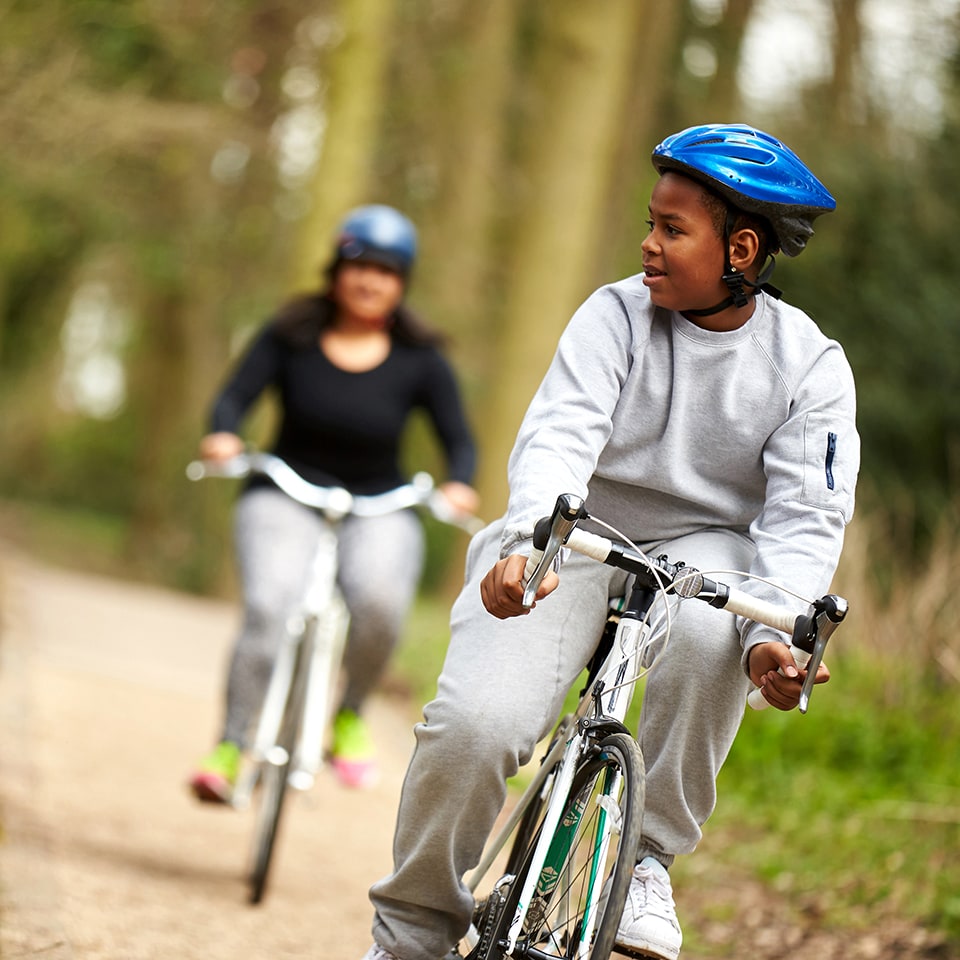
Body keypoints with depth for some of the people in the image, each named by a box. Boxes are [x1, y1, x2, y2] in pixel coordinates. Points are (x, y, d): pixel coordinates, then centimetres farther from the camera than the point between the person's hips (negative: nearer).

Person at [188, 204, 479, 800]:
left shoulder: (420, 360, 1)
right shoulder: (291, 336, -1)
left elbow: (459, 438, 1)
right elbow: (237, 397, -5)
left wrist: (459, 483, -21)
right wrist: (224, 435, -28)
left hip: (378, 510, 0)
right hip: (287, 498, 0)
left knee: (380, 597, -32)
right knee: (270, 607, -28)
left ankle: (351, 717, -6)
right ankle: (230, 747, -20)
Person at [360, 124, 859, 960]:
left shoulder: (810, 365, -7)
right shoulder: (616, 316, -7)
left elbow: (804, 516, -14)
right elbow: (558, 436, -21)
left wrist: (778, 634, -34)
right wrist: (529, 539, -43)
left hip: (700, 546, 0)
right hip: (576, 538, 0)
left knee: (707, 631, -39)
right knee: (473, 725, -23)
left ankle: (647, 858, -18)